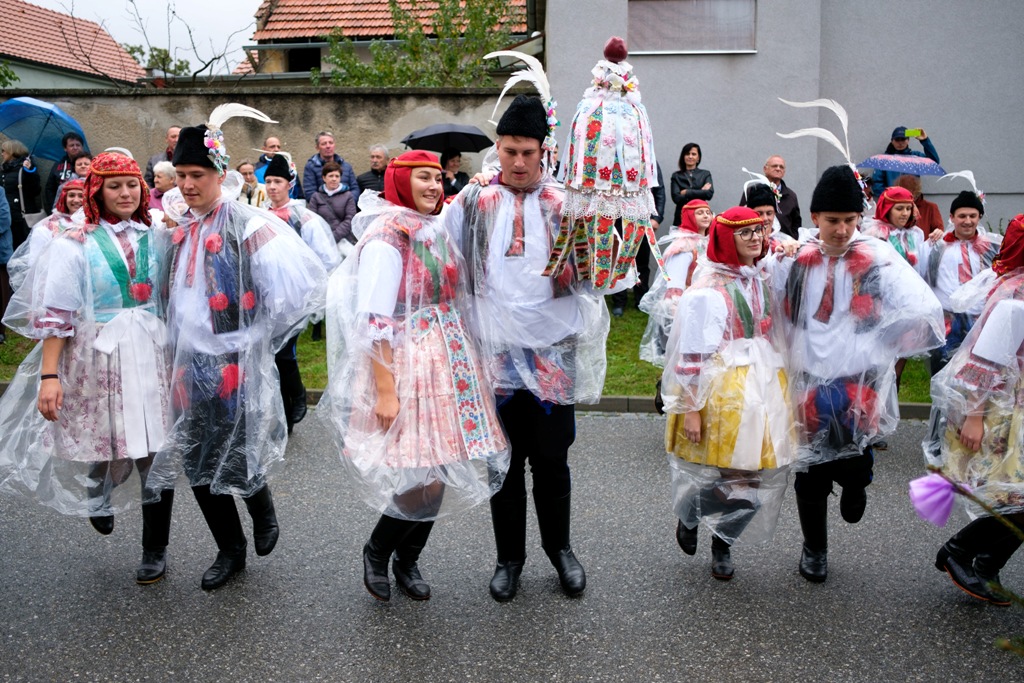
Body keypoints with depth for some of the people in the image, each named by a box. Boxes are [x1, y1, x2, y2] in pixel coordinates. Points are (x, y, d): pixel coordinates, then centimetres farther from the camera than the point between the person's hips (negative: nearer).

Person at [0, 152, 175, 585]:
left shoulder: (155, 238, 9)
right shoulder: (76, 244, -2)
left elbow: (172, 299, 14)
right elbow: (55, 313, -7)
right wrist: (49, 375, -14)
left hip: (152, 355, 3)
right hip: (97, 360, -2)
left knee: (157, 452, 2)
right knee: (108, 452, 3)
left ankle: (155, 549, 19)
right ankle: (98, 494, 42)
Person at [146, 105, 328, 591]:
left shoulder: (246, 224, -13)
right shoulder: (180, 227, 8)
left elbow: (306, 277, -18)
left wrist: (263, 333, -11)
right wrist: (177, 343, 11)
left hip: (235, 363, -7)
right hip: (190, 363, 7)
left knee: (237, 460, -1)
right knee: (197, 463, 12)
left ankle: (263, 510, 33)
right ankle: (230, 550, 30)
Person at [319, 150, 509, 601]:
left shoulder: (435, 231, 13)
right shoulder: (387, 236, -12)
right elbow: (375, 319, -16)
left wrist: (465, 363, 13)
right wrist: (385, 390, -19)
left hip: (449, 362, 8)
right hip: (407, 365, -8)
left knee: (439, 474, 9)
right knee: (424, 481, -7)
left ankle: (407, 560, 29)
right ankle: (376, 551, 19)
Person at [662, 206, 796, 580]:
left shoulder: (762, 279, 11)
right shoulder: (707, 288, -12)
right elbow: (691, 352, -13)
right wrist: (690, 408, -16)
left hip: (764, 389, 7)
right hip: (721, 391, -7)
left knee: (758, 474, 7)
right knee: (722, 474, -4)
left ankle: (722, 545, 29)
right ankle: (688, 517, 30)